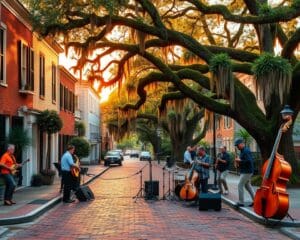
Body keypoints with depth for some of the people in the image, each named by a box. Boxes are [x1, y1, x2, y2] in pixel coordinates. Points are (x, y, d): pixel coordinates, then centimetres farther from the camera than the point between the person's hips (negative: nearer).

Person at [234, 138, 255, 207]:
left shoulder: (246, 151, -17)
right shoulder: (242, 151, 14)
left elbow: (249, 161, -26)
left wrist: (240, 161, -19)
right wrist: (238, 160, 6)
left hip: (246, 172, -10)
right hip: (244, 171, 10)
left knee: (240, 186, -6)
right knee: (248, 186, 15)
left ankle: (241, 202, -1)